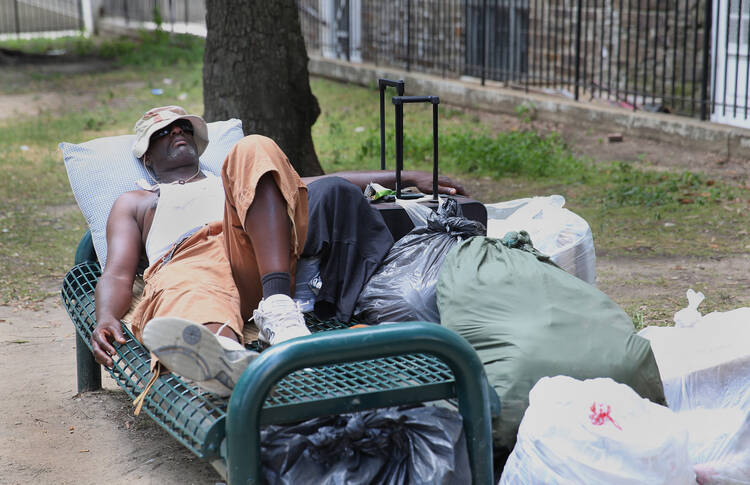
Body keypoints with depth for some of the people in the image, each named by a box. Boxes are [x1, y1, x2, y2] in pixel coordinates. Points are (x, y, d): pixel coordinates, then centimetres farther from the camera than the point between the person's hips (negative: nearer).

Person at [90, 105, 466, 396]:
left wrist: (408, 178, 17)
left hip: (255, 253, 2)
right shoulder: (133, 203, 37)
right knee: (191, 290, -39)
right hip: (186, 264, -2)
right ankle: (226, 355, -76)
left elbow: (325, 183, 30)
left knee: (254, 150, -23)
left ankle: (277, 309, -40)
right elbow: (118, 273, 18)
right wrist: (106, 318, -8)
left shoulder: (231, 180, 42)